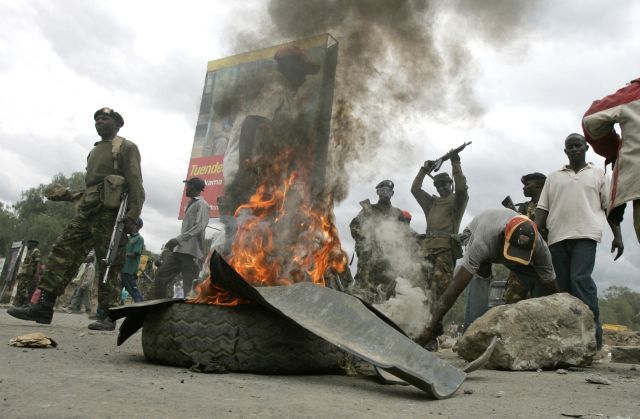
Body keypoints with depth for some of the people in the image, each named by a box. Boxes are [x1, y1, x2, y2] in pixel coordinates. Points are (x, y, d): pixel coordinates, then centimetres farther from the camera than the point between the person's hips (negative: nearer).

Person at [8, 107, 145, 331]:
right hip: (87, 211, 8)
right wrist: (68, 195, 17)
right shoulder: (94, 151, 28)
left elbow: (135, 184, -9)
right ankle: (44, 306, -4)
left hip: (110, 212, -8)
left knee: (108, 262, -7)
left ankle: (106, 316, -3)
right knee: (63, 251, -3)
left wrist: (133, 216, -19)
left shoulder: (126, 148, 3)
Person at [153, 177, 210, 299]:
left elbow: (199, 227, -16)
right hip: (180, 249, 9)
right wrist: (177, 242, 16)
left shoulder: (202, 204, -4)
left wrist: (178, 239, -19)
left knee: (189, 286, -11)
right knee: (161, 275, 5)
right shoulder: (190, 204, 26)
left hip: (192, 251, -9)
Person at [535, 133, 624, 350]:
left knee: (580, 278, -19)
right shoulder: (553, 177, 20)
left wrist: (617, 235, 5)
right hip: (557, 236, 3)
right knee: (563, 285, 0)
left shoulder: (598, 174, 17)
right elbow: (543, 208, 13)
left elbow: (609, 206, 13)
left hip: (585, 234, -3)